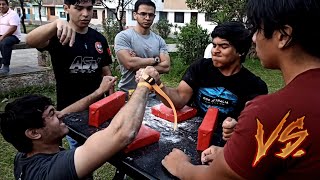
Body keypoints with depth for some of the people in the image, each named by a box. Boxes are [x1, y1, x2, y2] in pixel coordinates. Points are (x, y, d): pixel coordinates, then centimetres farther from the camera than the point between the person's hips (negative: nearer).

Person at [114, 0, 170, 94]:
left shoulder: (159, 40, 3)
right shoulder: (123, 36, -10)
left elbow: (166, 66, -6)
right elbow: (129, 63, -22)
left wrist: (141, 68, -17)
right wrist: (155, 60, -10)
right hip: (128, 93, -4)